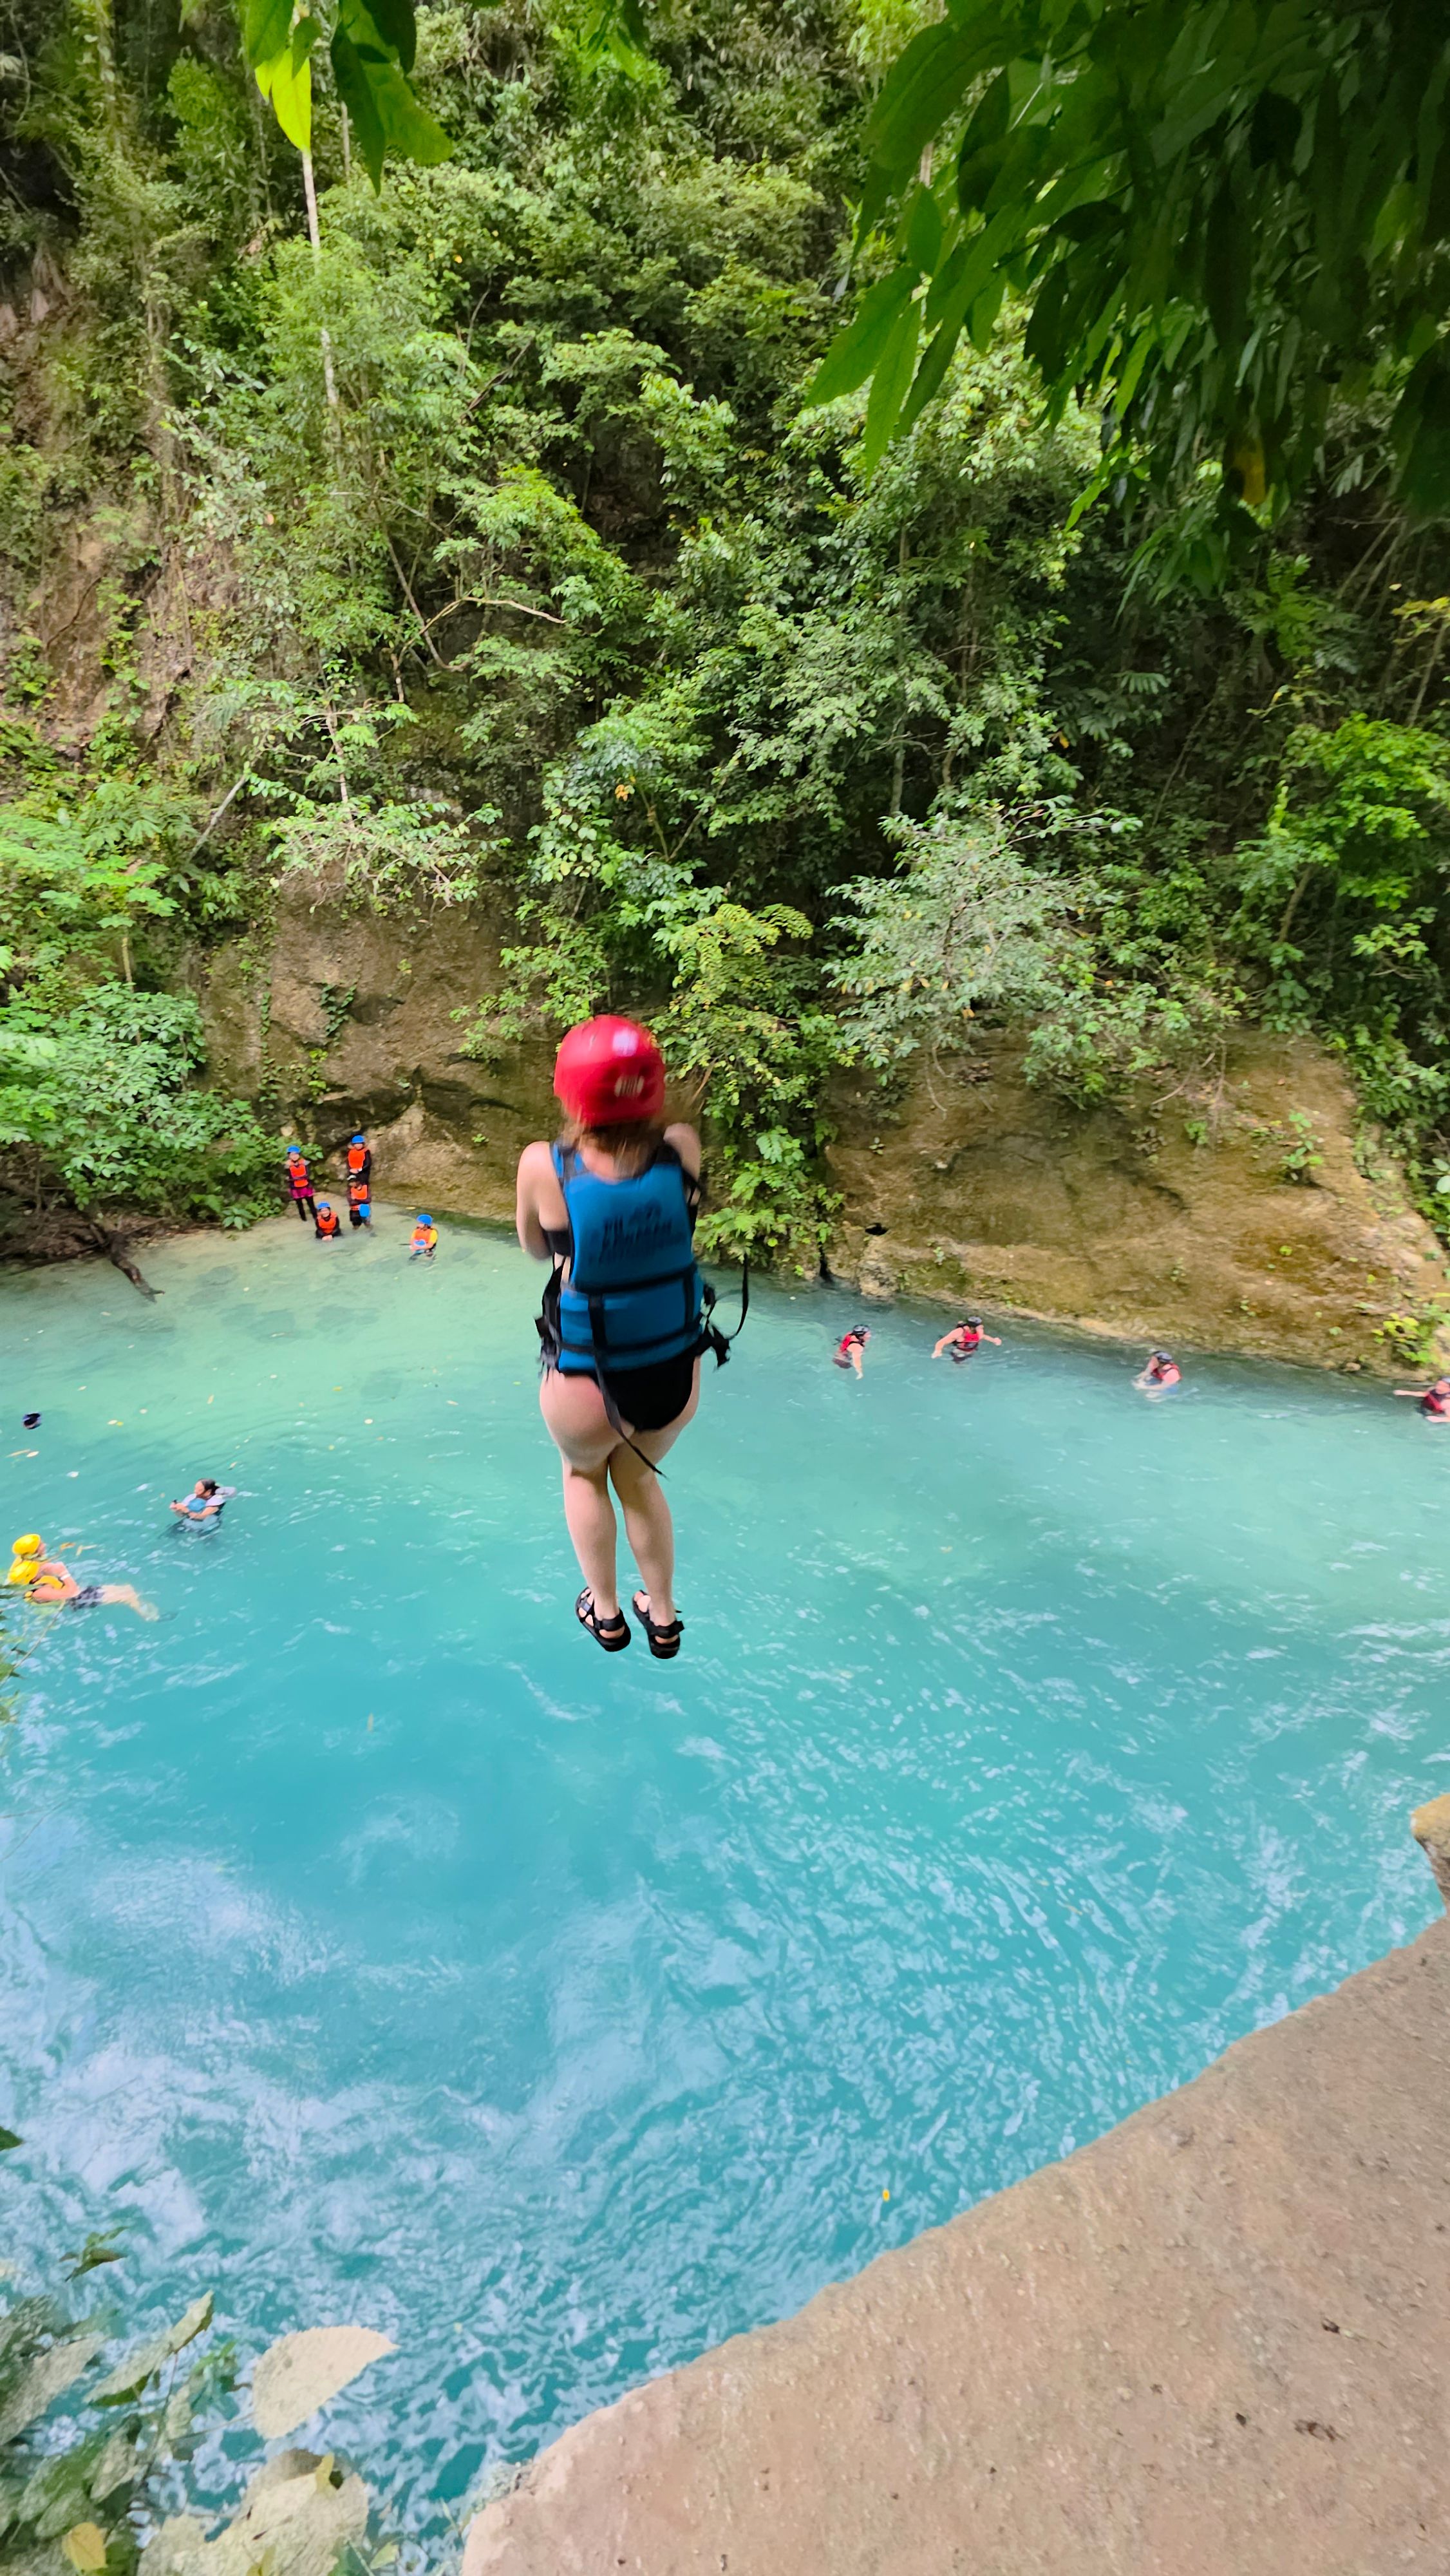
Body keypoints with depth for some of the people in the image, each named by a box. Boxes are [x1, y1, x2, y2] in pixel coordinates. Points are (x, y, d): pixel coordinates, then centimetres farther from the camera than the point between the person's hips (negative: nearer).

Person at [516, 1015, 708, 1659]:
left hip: (586, 1389, -2)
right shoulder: (682, 1150, -17)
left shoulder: (544, 1166, -21)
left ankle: (605, 1610, 47)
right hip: (676, 1378, 2)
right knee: (639, 1476, 33)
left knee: (584, 1473, 33)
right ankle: (663, 1616, 48)